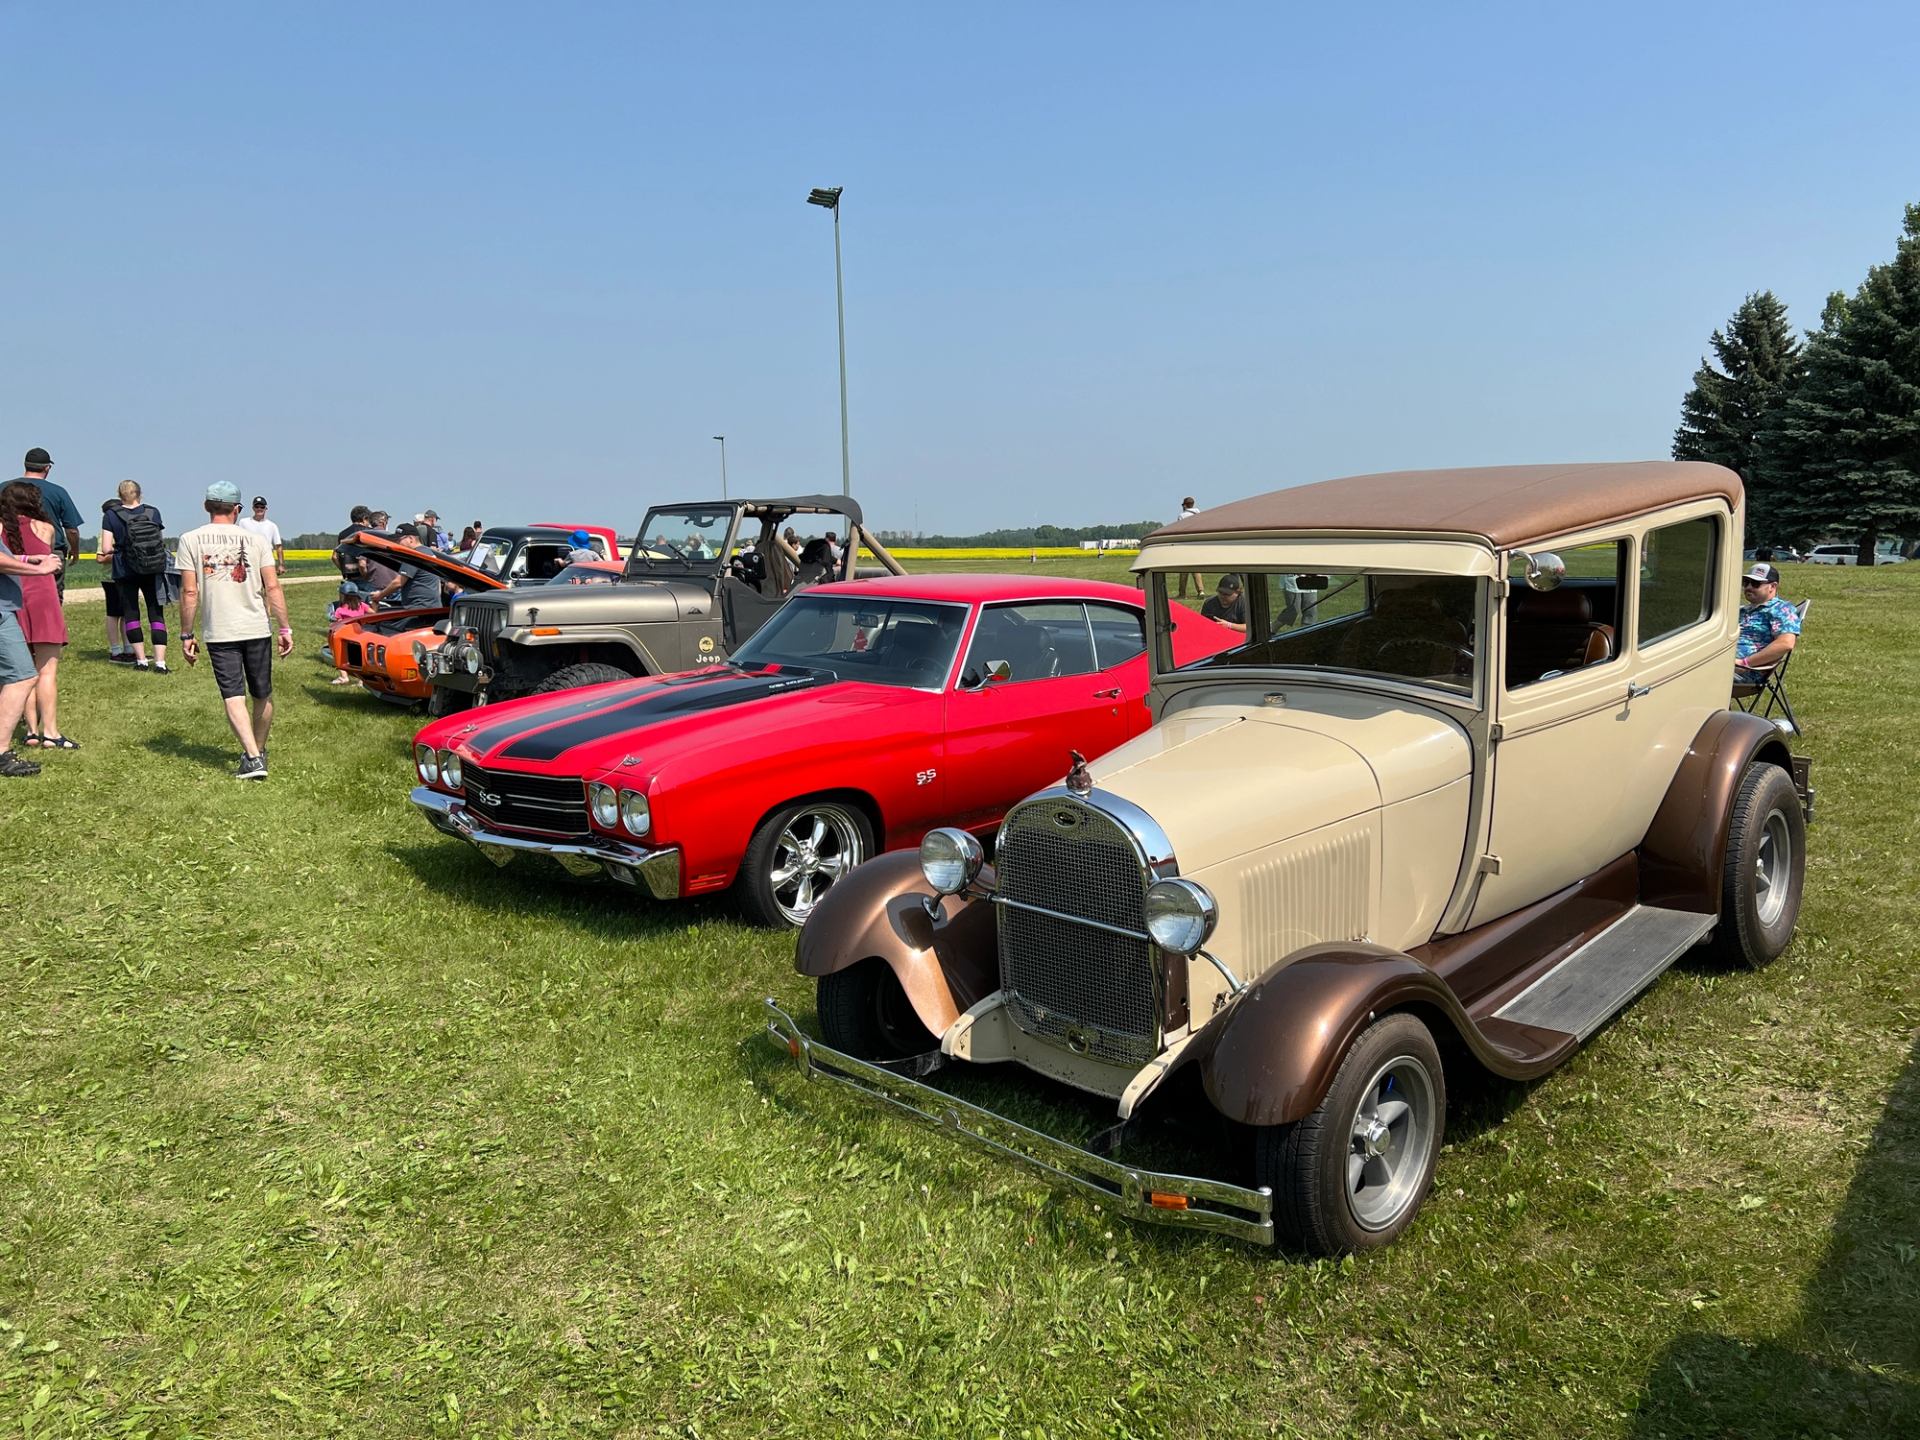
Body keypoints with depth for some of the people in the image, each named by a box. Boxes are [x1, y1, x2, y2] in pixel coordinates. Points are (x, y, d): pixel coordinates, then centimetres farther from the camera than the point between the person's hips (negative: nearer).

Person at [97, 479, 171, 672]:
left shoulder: (111, 516, -4)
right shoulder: (153, 513, 0)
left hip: (125, 571, -1)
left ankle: (141, 659, 11)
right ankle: (160, 662, -7)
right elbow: (162, 542, 3)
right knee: (156, 614, 2)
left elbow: (106, 549, -9)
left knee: (130, 613, 11)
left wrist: (113, 553, 13)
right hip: (153, 570, 1)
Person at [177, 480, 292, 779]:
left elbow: (189, 592, -3)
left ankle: (253, 758, -15)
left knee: (233, 697, -2)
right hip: (257, 629, 1)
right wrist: (285, 629, 3)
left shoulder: (191, 540, 2)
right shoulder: (254, 539, 4)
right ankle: (259, 750, 29)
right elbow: (273, 588, -1)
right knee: (263, 696, 15)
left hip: (219, 633, -1)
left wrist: (187, 636, 4)